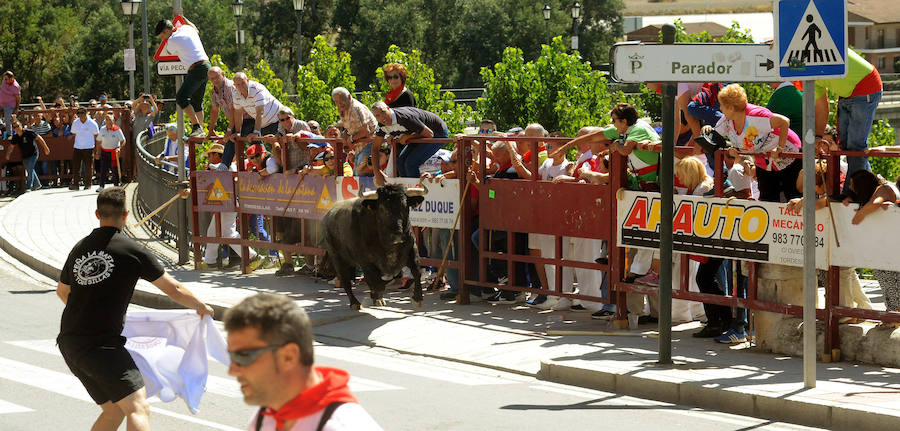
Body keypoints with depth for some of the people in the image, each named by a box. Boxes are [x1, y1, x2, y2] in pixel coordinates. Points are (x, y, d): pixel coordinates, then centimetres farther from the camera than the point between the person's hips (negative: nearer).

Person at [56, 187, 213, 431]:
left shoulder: (79, 249, 14)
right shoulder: (131, 251, -5)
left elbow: (62, 291, 32)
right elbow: (173, 289, 3)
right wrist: (202, 308, 21)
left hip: (68, 342, 8)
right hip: (102, 345, -8)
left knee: (114, 410, 18)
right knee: (138, 409, -16)